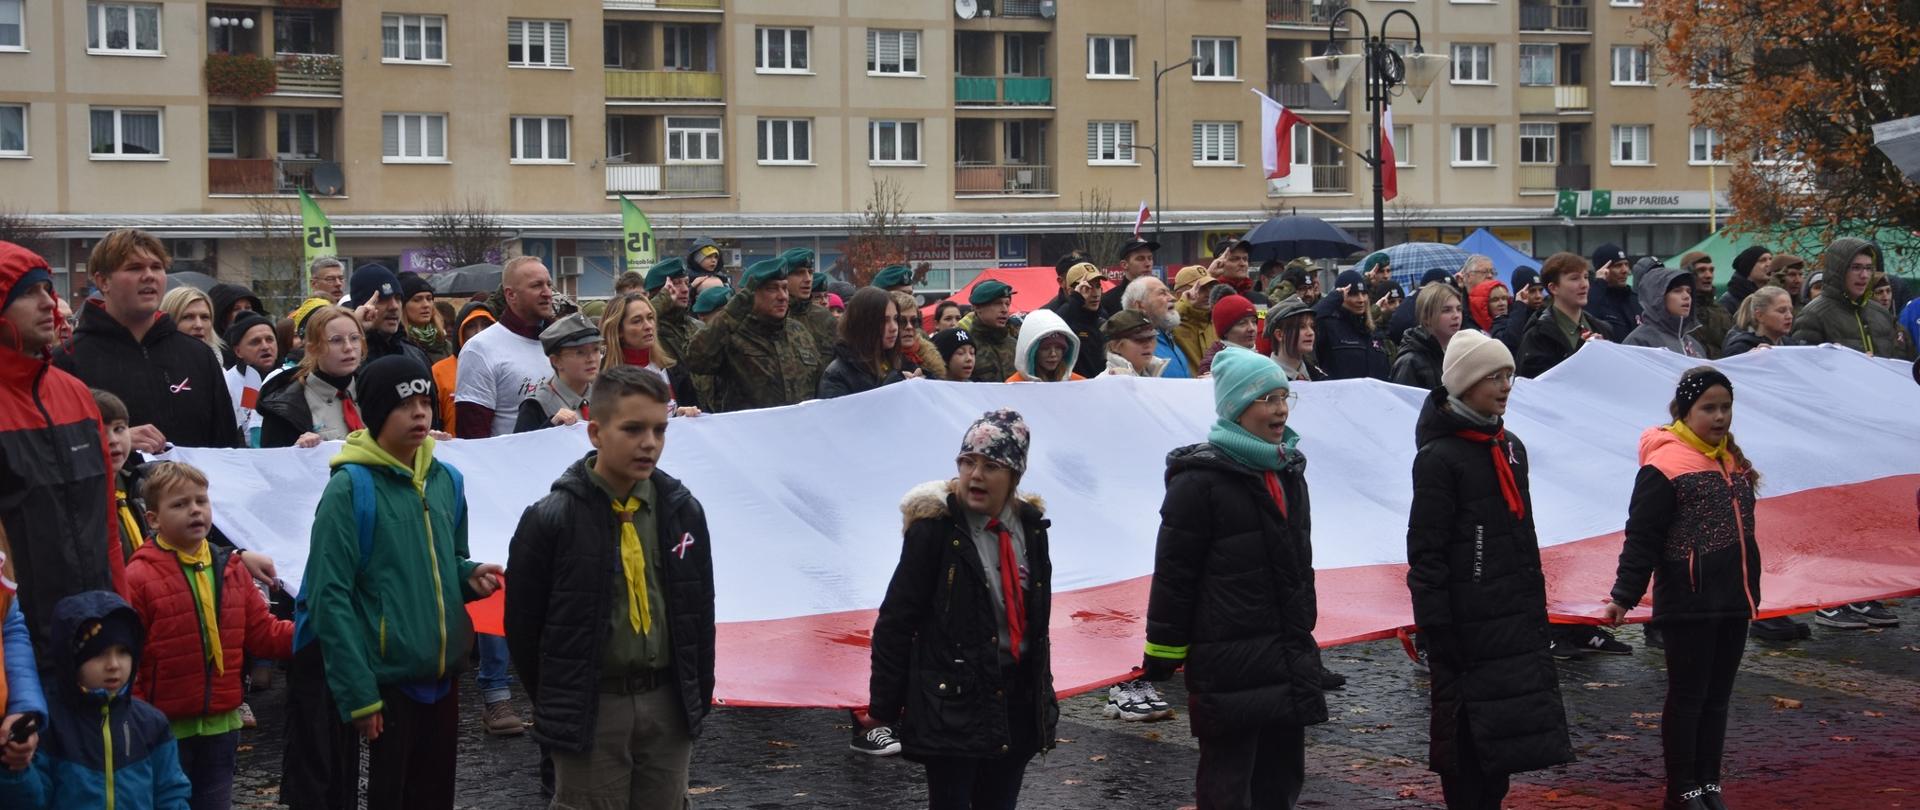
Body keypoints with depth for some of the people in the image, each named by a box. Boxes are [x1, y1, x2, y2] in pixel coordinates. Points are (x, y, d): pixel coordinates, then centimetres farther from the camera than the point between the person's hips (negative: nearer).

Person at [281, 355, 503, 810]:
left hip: (440, 681, 7)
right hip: (379, 685, -6)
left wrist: (470, 576, -2)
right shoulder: (351, 488, -11)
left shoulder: (446, 481, 8)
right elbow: (331, 598, -14)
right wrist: (359, 695, -17)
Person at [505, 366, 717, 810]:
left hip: (670, 706, 4)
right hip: (590, 712, -4)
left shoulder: (683, 511, 2)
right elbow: (523, 624, -3)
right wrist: (559, 706, 3)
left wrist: (699, 697, 10)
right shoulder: (551, 519, -10)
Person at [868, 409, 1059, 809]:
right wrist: (883, 705, -9)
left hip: (1017, 701, 6)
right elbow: (895, 622, -10)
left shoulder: (1030, 526, 5)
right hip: (951, 701, -6)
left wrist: (1043, 694, 20)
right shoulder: (934, 528, -13)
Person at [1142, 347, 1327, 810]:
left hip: (1288, 659, 8)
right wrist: (1162, 657, -12)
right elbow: (1173, 573, -13)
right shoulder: (1200, 480, -12)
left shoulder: (1288, 472, 14)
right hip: (1228, 663, -8)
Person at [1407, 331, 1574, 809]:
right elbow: (1426, 554, -14)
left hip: (1515, 622, 8)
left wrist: (1536, 609, 17)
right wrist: (1437, 634, -18)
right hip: (1467, 626, -8)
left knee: (1504, 734, 11)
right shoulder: (1439, 457, -12)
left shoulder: (1510, 448, 13)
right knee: (1466, 737, -2)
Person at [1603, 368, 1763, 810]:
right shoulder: (1664, 465, -13)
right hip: (1688, 604, -7)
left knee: (1717, 696, 12)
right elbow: (1642, 538, -14)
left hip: (1733, 603, 7)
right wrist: (1624, 595, -16)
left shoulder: (1733, 462, 11)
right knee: (1687, 696, 1)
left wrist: (1749, 591, 21)